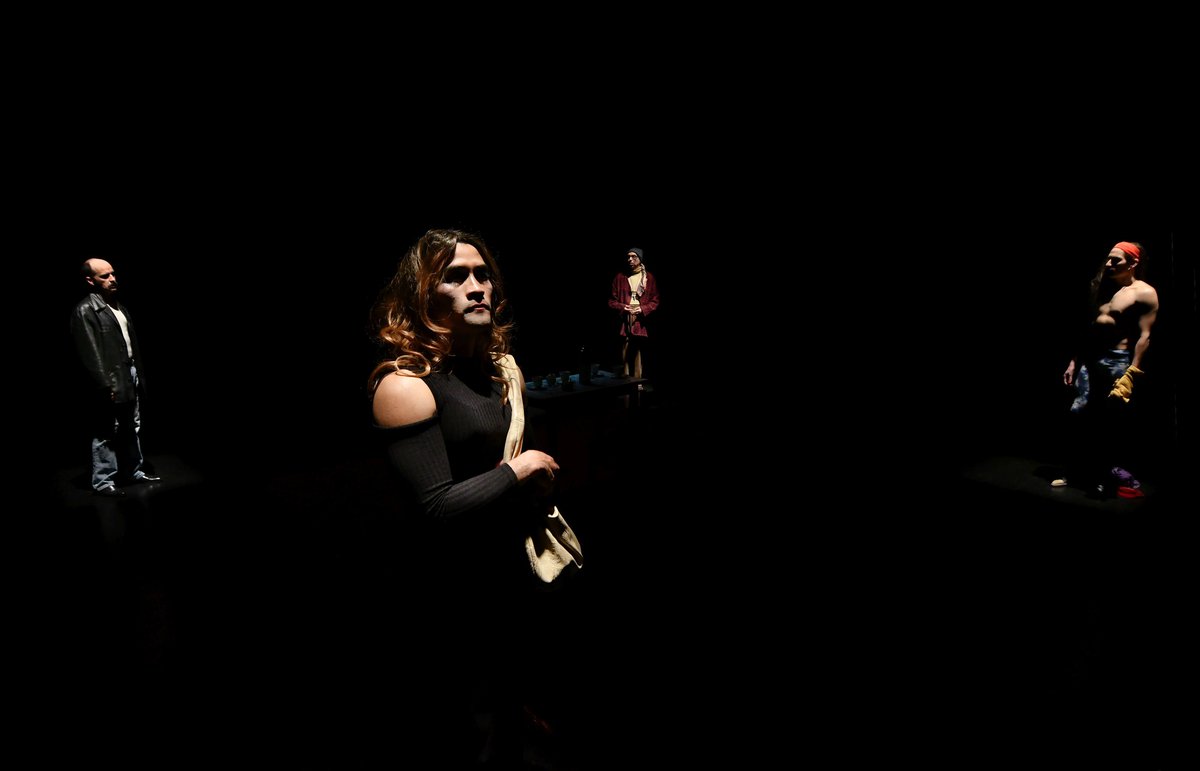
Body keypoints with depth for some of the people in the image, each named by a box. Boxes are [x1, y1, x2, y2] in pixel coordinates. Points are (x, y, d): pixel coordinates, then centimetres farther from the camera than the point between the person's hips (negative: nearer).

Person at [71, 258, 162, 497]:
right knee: (106, 434, 1)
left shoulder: (118, 305, 13)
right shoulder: (85, 310, -13)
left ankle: (134, 470, 30)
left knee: (131, 429, 18)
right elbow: (90, 353, -18)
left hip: (130, 375, 8)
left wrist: (138, 373, 10)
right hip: (110, 382, -8)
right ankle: (103, 481, 11)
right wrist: (105, 385, -21)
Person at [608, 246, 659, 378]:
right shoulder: (620, 277, 11)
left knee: (638, 356, -2)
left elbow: (655, 301, 7)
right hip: (624, 322, 1)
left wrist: (643, 309, -10)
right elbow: (612, 300, 11)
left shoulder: (649, 277, 9)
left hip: (640, 322, 0)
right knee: (624, 356, -3)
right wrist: (622, 307, -8)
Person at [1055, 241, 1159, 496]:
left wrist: (1132, 374, -22)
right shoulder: (1104, 289, 18)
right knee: (1080, 415, 5)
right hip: (1091, 359, 7)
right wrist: (1075, 361, 16)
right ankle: (1079, 470, 15)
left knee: (1114, 424, -2)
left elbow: (1144, 336, -14)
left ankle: (1113, 474, 10)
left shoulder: (1144, 293, -6)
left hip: (1119, 362, -7)